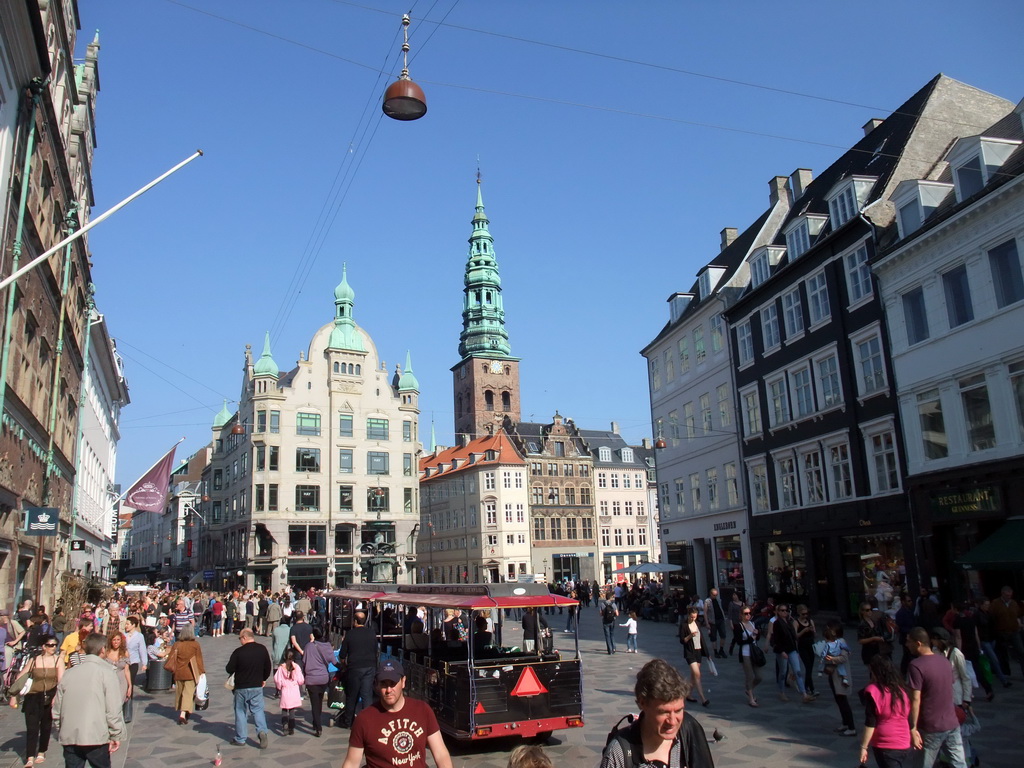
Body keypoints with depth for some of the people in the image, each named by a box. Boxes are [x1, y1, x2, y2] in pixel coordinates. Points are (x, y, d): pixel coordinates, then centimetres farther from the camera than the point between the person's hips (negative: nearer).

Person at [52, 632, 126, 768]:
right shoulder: (107, 672, -7)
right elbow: (113, 709, -11)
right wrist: (116, 736, -3)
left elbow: (57, 709, 11)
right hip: (96, 737, -4)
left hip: (69, 737, 4)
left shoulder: (68, 673, 7)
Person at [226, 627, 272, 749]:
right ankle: (262, 731, -9)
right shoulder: (262, 649, -3)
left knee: (241, 711, 11)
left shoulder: (238, 652, -15)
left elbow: (229, 669, -9)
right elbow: (268, 667, 6)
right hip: (257, 687, 3)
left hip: (241, 687, -3)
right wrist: (263, 679, 21)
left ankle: (240, 739, 17)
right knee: (258, 710, 11)